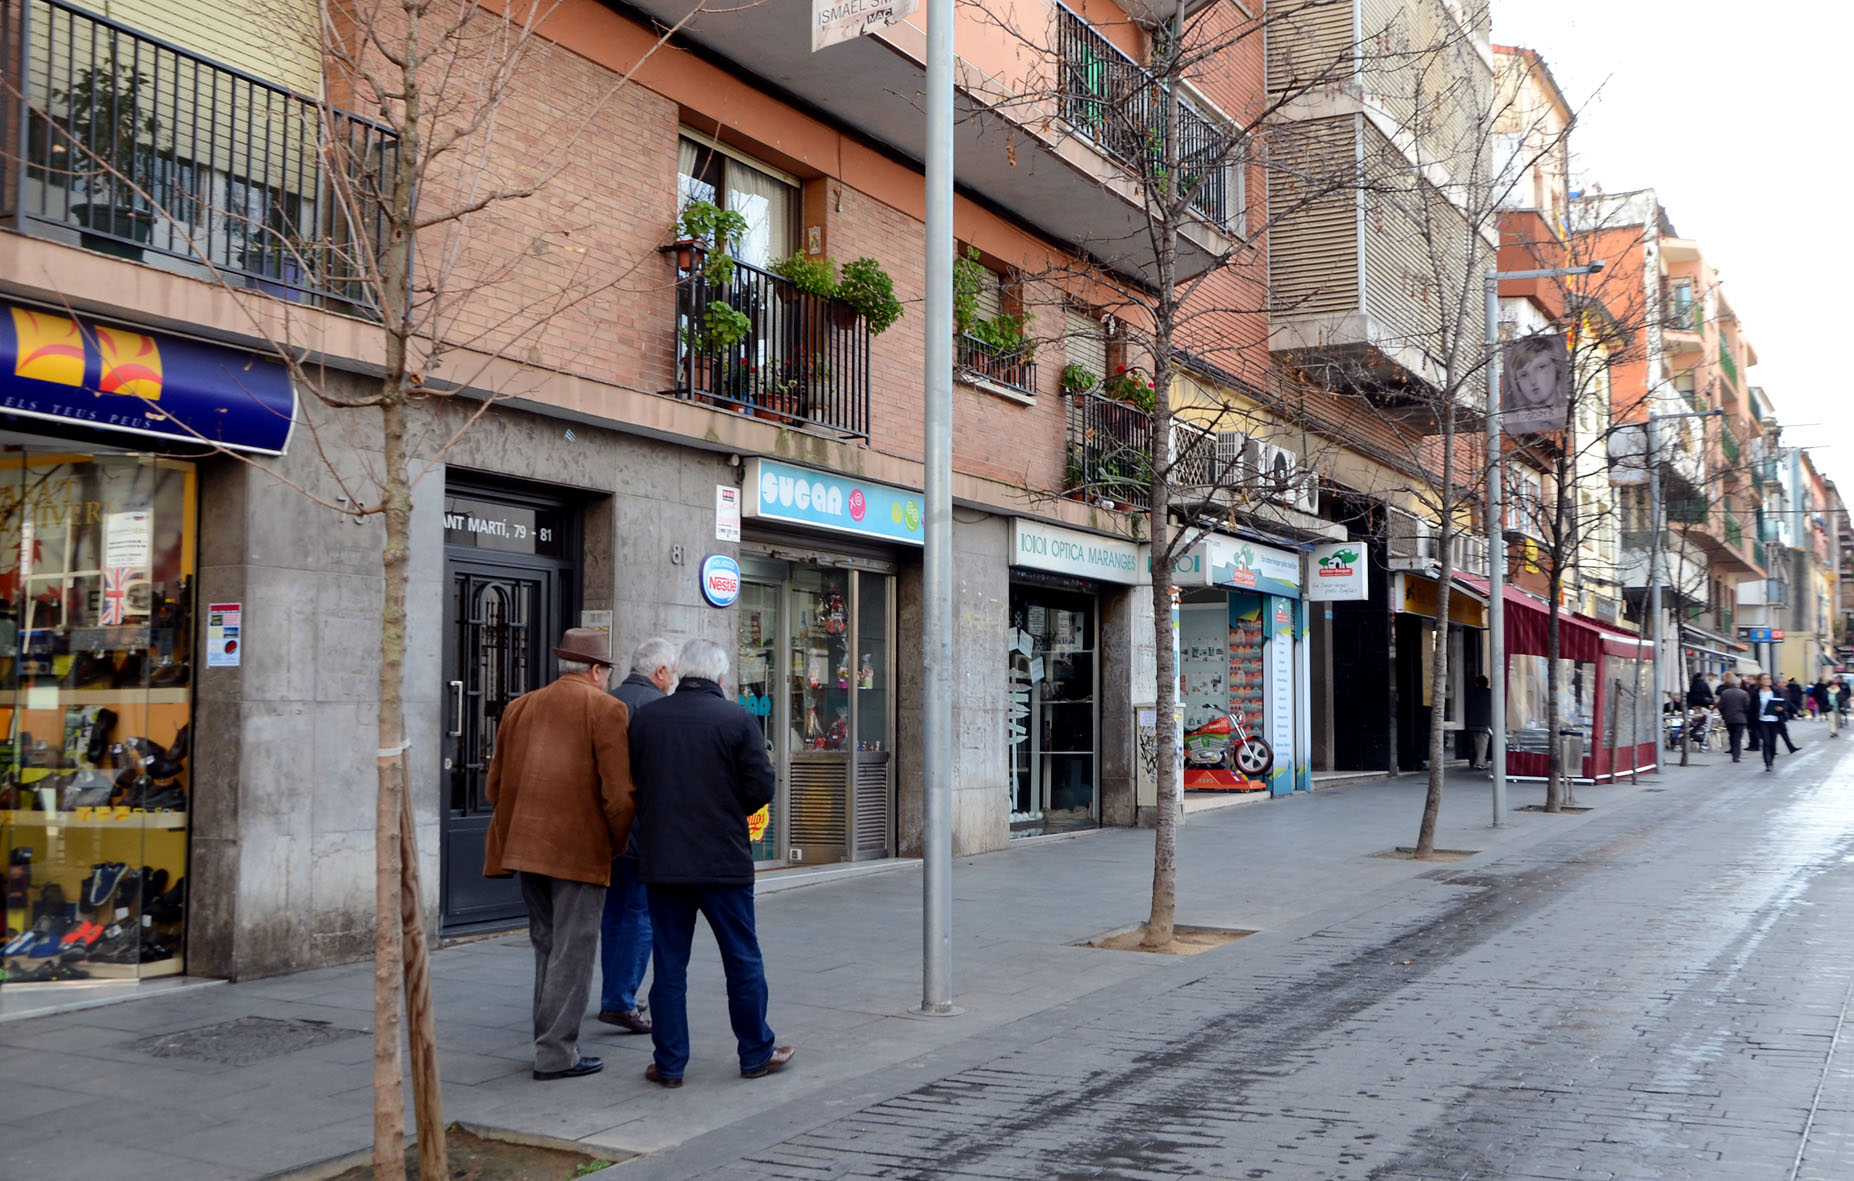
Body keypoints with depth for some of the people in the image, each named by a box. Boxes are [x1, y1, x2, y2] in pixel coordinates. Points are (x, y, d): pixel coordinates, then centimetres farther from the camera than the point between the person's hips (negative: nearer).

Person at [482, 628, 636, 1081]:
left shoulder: (519, 708, 13)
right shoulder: (606, 709, -5)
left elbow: (494, 785, 15)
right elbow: (617, 792, -12)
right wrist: (621, 841, 3)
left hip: (525, 846, 7)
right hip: (579, 848, -6)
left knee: (547, 946, 17)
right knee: (573, 950, 1)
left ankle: (551, 1043, 24)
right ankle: (556, 1053, 3)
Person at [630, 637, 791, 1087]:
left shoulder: (646, 718, 1)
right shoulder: (738, 719, -7)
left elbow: (630, 783, 6)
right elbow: (761, 787, -9)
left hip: (661, 861, 3)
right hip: (723, 861, -2)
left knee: (669, 964, 10)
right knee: (743, 961, 10)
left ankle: (669, 1063, 13)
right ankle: (756, 1054, 20)